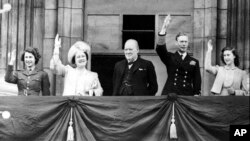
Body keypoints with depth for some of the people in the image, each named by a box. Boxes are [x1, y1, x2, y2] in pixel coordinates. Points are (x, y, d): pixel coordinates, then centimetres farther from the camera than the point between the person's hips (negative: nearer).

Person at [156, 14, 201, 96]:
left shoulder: (194, 62, 11)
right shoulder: (170, 58, 9)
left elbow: (197, 81, 9)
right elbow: (160, 49, -8)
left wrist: (196, 94, -3)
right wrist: (164, 28, -15)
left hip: (187, 95, 1)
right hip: (169, 94, -1)